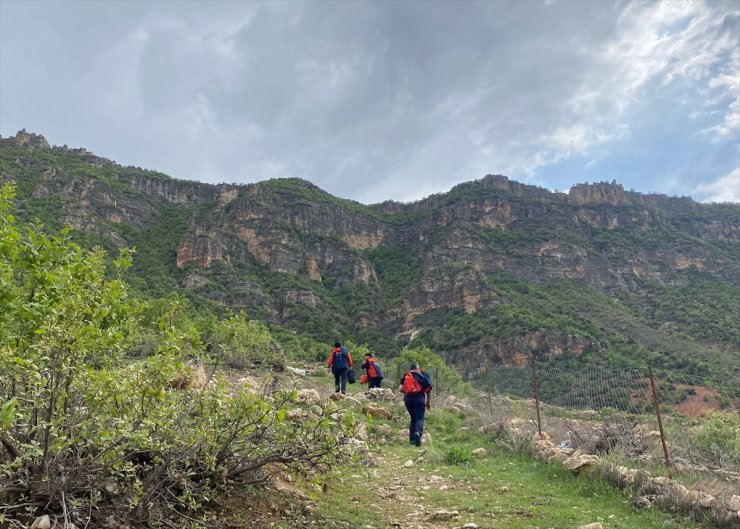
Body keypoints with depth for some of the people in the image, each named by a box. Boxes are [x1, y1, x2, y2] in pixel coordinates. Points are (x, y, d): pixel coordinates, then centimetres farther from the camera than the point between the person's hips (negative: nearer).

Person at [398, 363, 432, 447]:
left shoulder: (405, 376, 14)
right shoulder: (423, 374, 12)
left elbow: (400, 389, 2)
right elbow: (429, 389, 7)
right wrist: (428, 402, 13)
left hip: (408, 399, 3)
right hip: (419, 398, -3)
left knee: (413, 418, 18)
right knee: (419, 418, -4)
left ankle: (412, 438, 14)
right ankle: (418, 433, -32)